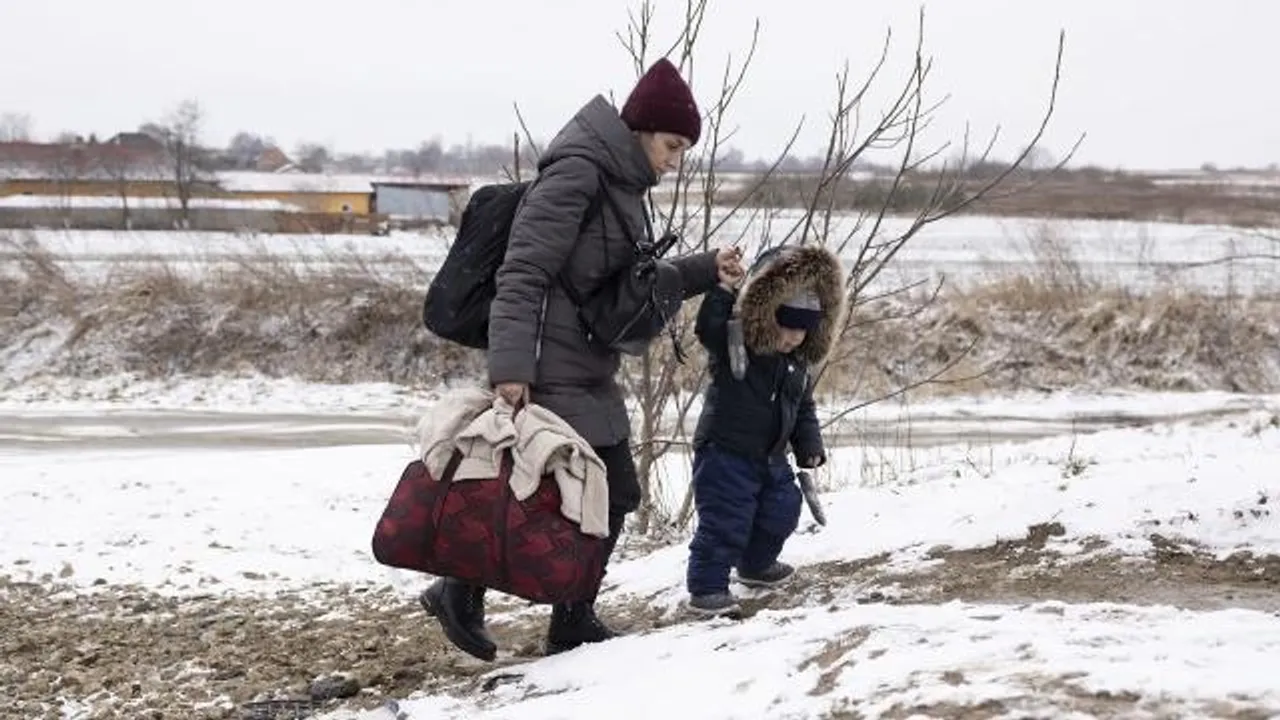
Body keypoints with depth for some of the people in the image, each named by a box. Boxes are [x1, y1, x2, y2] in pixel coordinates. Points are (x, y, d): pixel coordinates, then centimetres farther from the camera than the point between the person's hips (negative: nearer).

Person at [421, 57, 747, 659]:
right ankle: (459, 592, 11)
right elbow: (522, 273, -21)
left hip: (591, 377, 10)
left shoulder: (624, 186, 14)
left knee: (614, 496, 11)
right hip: (551, 376, -10)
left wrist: (707, 270, 11)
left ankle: (573, 622, 22)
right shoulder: (576, 173, -15)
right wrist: (510, 367, -27)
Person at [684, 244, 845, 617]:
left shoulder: (799, 363, 6)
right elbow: (707, 327, -36)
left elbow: (804, 410, 15)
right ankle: (706, 588, -4)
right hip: (724, 451, -8)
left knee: (780, 513, 19)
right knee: (724, 521, -11)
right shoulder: (733, 346, -16)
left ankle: (756, 565, 44)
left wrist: (809, 448, 7)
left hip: (771, 457, 8)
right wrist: (724, 290, -41)